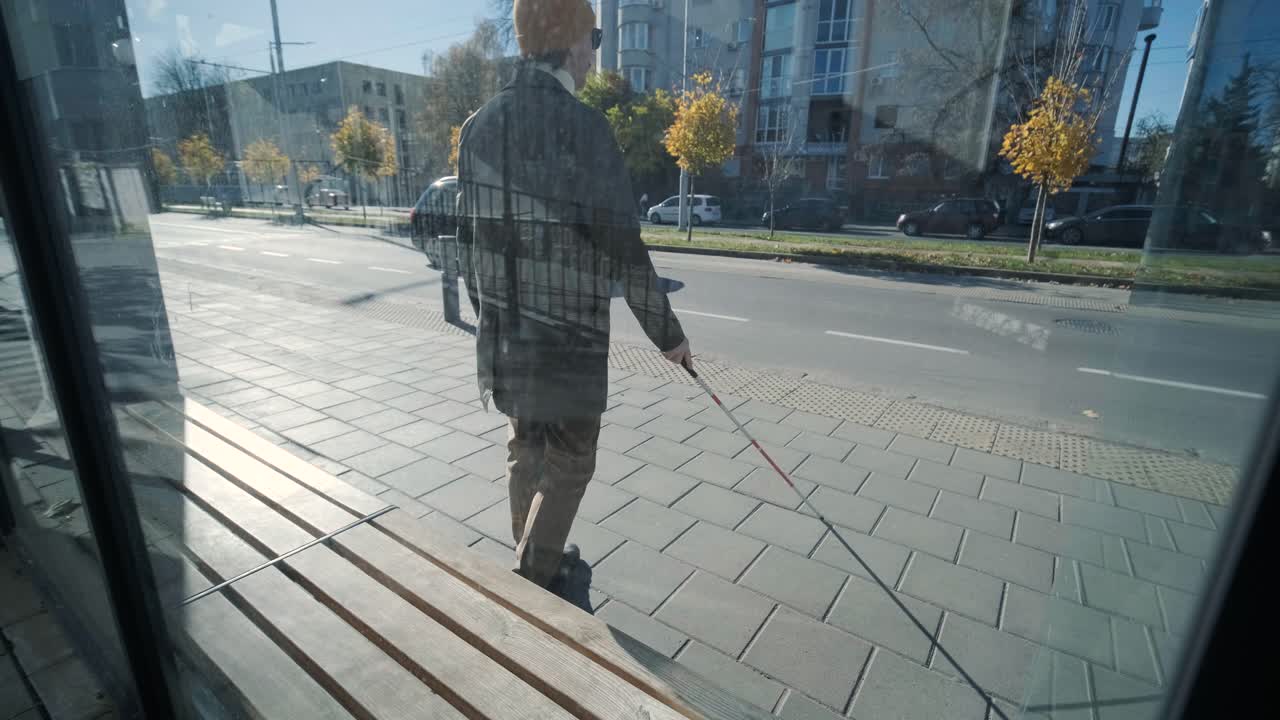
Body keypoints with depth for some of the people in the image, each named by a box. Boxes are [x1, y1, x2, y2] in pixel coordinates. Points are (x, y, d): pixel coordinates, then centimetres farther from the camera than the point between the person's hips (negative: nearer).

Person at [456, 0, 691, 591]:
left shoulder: (479, 126, 6)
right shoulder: (582, 126, -15)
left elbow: (470, 237, 10)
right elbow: (624, 249, -15)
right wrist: (667, 333, -4)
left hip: (504, 336, 7)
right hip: (569, 338, -7)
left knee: (525, 453, 21)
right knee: (568, 466, 11)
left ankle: (534, 569, 39)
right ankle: (534, 588, 23)